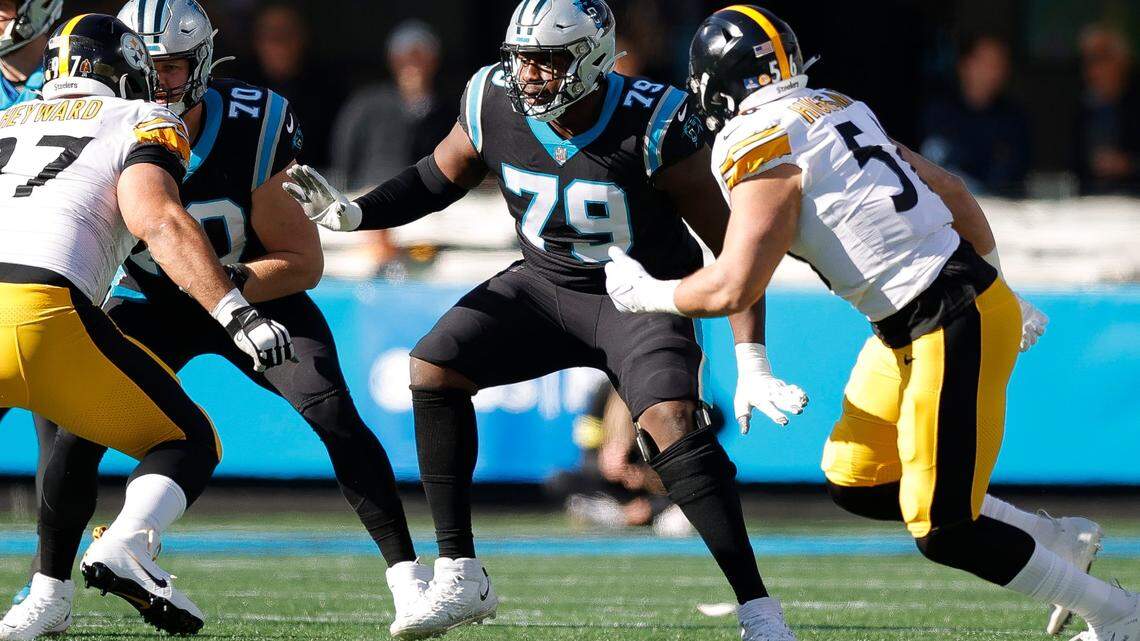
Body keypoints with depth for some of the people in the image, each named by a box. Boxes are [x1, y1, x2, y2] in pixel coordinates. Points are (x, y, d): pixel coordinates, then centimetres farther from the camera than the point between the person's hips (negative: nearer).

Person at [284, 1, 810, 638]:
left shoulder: (652, 125, -28)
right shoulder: (495, 104, -15)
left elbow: (730, 244, -21)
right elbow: (441, 178, 7)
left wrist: (752, 362, -26)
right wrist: (353, 213, -10)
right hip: (547, 282, 5)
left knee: (670, 422, -28)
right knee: (433, 370, -8)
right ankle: (461, 579, 0)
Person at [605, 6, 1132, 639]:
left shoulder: (765, 152, -14)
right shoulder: (835, 112, 12)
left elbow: (733, 288, -22)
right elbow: (951, 193, 18)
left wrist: (646, 294, -3)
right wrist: (996, 288, 29)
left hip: (957, 326, -9)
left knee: (942, 530, -5)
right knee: (857, 485, 16)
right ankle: (1058, 538, 24)